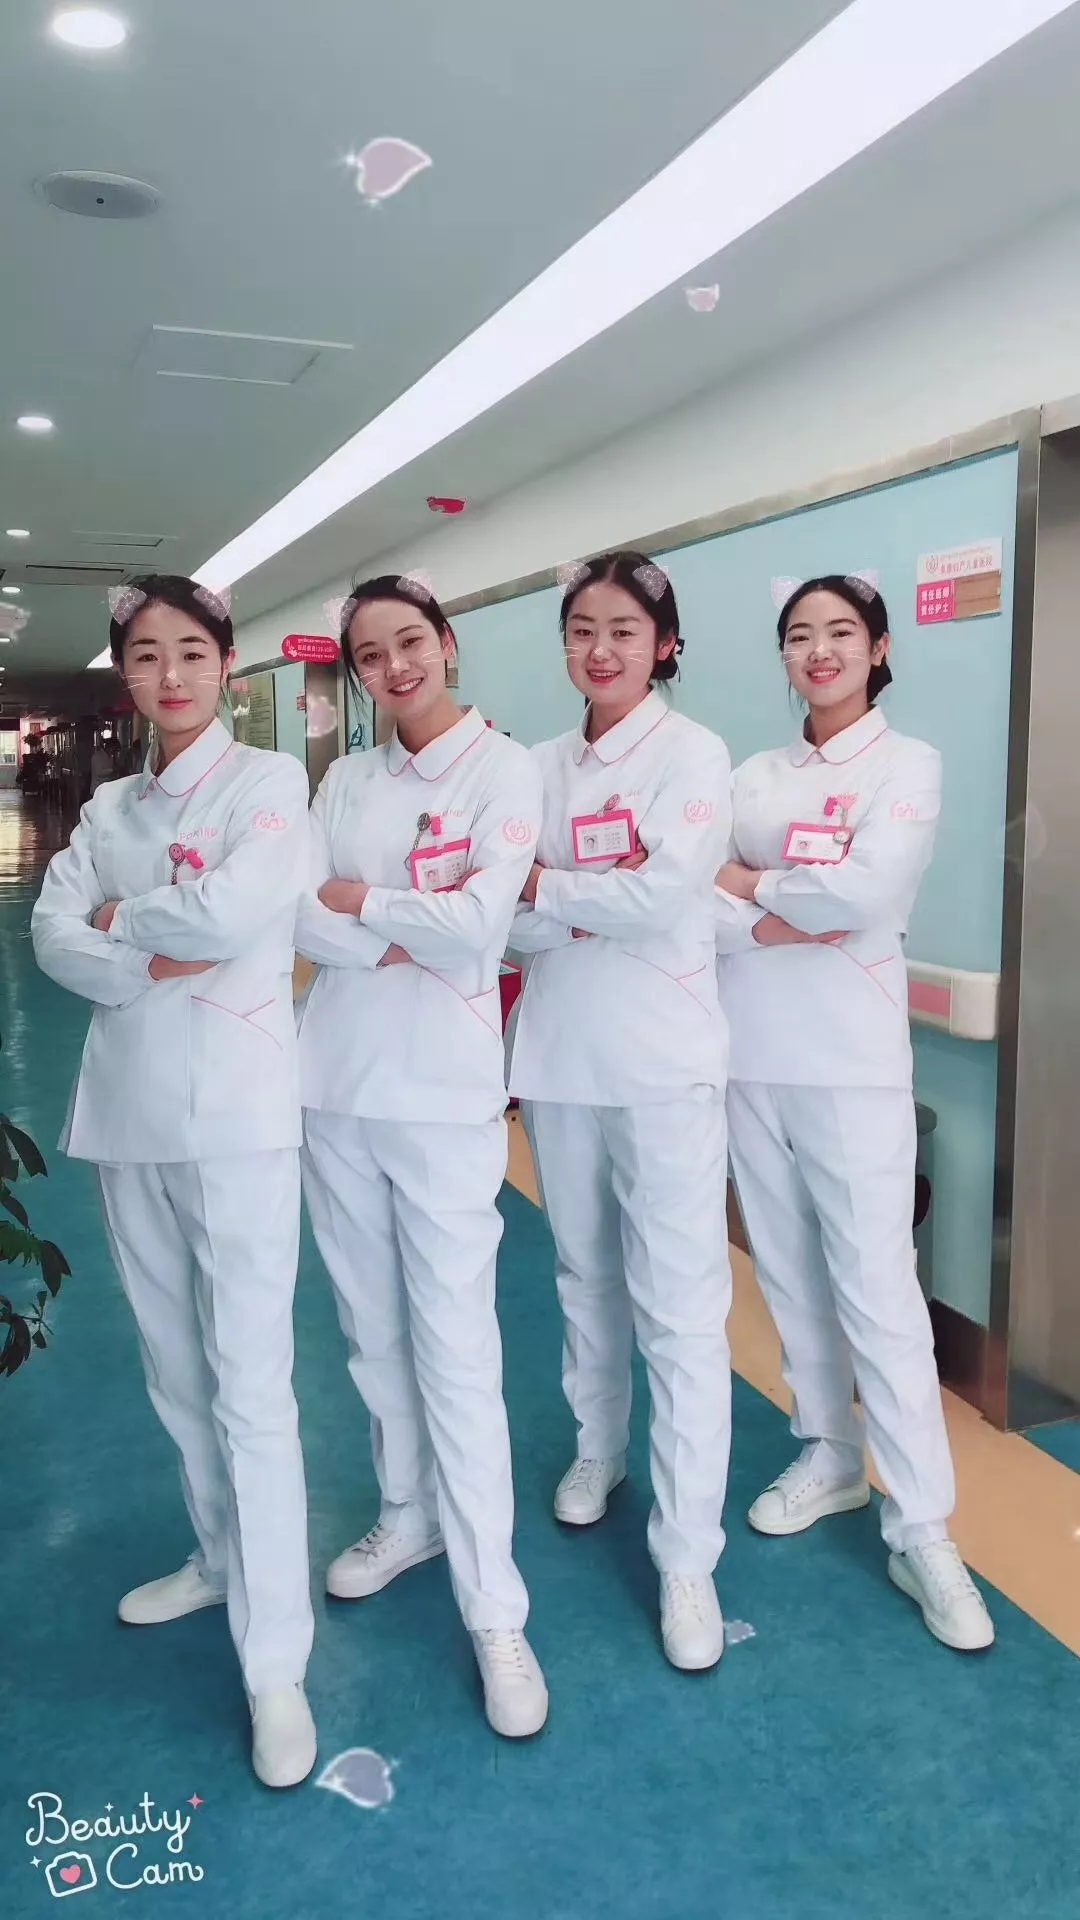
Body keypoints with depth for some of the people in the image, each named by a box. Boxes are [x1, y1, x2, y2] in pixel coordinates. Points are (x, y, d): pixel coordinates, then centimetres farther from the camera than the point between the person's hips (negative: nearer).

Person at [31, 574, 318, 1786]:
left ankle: (274, 1666, 6)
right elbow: (53, 938, 0)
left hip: (233, 1114, -6)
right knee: (174, 1366, 18)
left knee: (248, 1381, -4)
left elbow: (231, 912, -20)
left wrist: (118, 922, -5)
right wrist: (157, 963, -15)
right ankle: (220, 1558, 39)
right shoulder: (108, 808, 13)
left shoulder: (268, 782, -3)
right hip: (127, 1111, 6)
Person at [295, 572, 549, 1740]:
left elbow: (480, 924, -17)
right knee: (372, 1326, 16)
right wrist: (417, 925, -14)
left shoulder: (503, 769, -3)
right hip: (335, 1079, 5)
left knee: (453, 1345, -4)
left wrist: (356, 902, -6)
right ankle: (409, 1514, 37)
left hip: (443, 1091, -5)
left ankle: (493, 1611, 7)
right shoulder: (345, 781, 10)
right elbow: (303, 922, -1)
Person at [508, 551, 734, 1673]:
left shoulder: (691, 754, -4)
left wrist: (544, 887, -9)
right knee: (583, 1274, 19)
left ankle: (686, 1555, 7)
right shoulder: (542, 766, 9)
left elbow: (664, 895, -17)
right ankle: (598, 1448, 41)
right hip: (560, 1057, 5)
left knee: (678, 1304, -3)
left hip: (661, 1063, -5)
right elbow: (513, 924, 6)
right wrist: (610, 901, -8)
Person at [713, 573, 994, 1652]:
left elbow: (862, 889, -18)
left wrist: (750, 886, -6)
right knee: (787, 1272, 13)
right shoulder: (751, 777, 11)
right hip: (749, 1056, 5)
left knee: (875, 1286, -5)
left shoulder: (906, 764, -1)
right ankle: (829, 1456, 31)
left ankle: (920, 1531, 6)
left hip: (851, 1063, -4)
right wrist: (773, 925, -17)